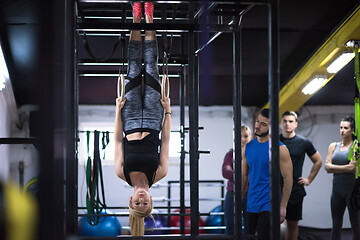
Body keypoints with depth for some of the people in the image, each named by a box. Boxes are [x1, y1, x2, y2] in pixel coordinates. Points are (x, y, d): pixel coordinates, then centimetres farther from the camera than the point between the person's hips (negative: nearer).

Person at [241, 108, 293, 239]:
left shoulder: (280, 149, -9)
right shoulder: (248, 147, 9)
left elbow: (288, 179, -9)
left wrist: (283, 206, -13)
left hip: (269, 205, -6)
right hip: (252, 206, 6)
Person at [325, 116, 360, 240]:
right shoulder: (333, 146, 10)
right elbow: (327, 167, -1)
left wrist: (335, 168, -10)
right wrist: (346, 168, -11)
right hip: (337, 190, 4)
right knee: (336, 226, 9)